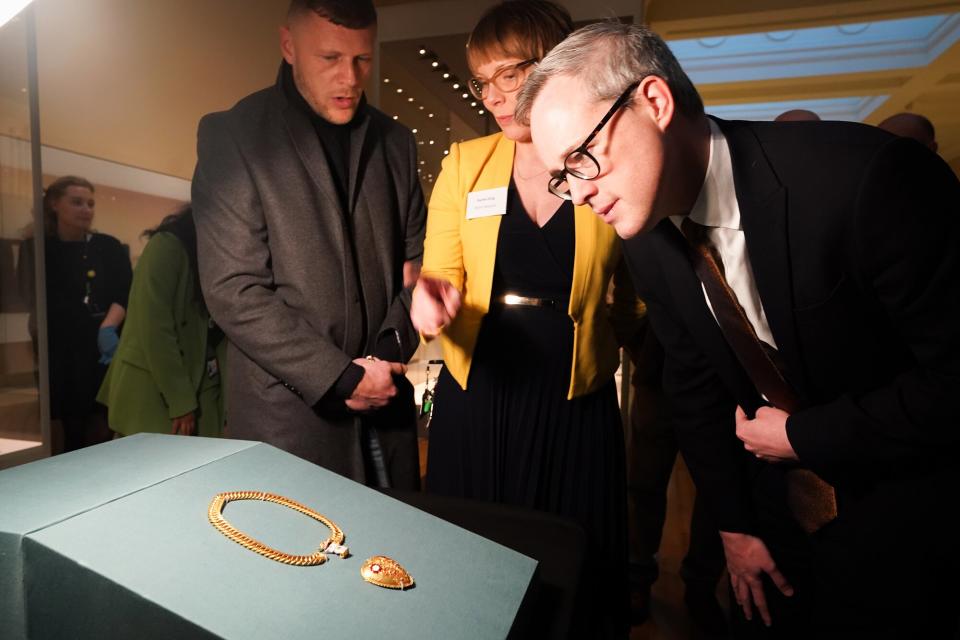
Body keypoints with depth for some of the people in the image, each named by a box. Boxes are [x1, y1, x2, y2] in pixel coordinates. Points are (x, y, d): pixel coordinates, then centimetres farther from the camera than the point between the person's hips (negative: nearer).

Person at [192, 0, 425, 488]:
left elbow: (415, 258, 9)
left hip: (386, 399, 4)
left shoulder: (395, 142, 7)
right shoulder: (232, 136, -7)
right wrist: (341, 375, -14)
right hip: (290, 409, -4)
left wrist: (392, 348, -6)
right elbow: (234, 291, -12)